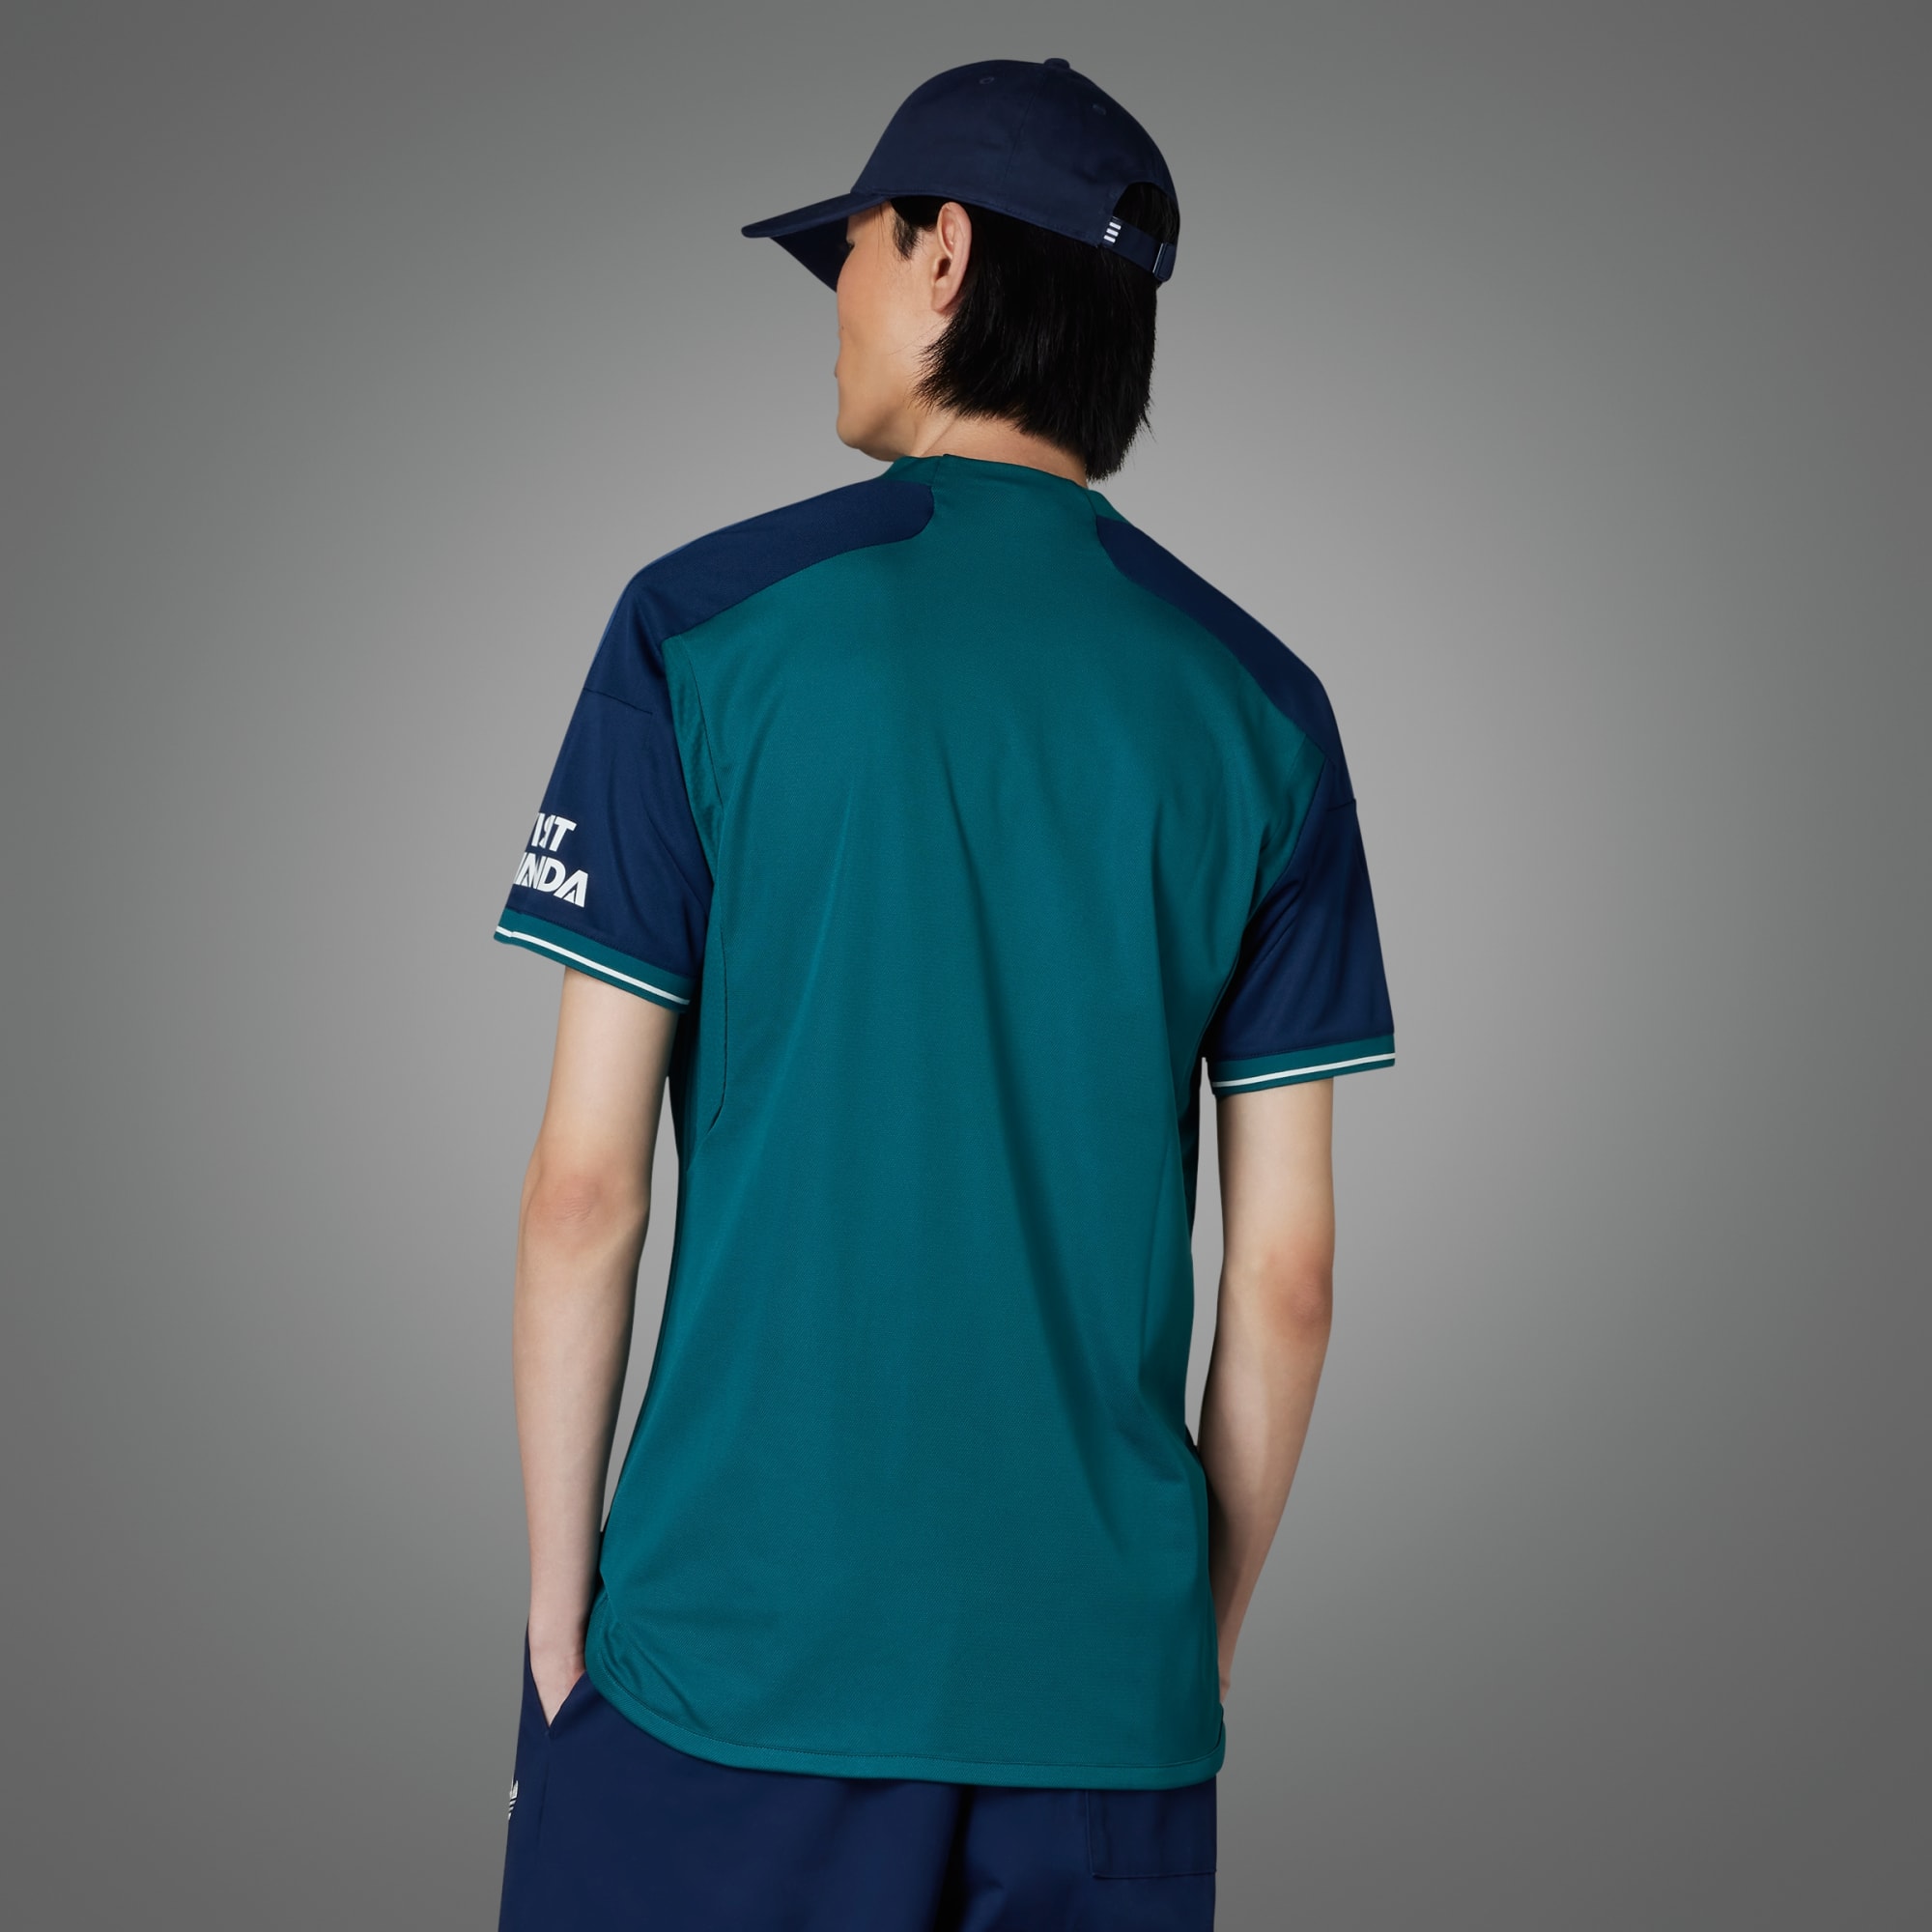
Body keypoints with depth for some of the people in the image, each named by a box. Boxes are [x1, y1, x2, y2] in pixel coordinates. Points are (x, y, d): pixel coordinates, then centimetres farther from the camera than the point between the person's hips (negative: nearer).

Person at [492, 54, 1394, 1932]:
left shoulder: (705, 627, -5)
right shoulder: (1256, 702, 2)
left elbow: (586, 1187, -8)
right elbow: (1286, 1272, 2)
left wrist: (558, 1601, 3)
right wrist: (1205, 1638, 13)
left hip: (738, 1656, -2)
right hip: (1105, 1694, 3)